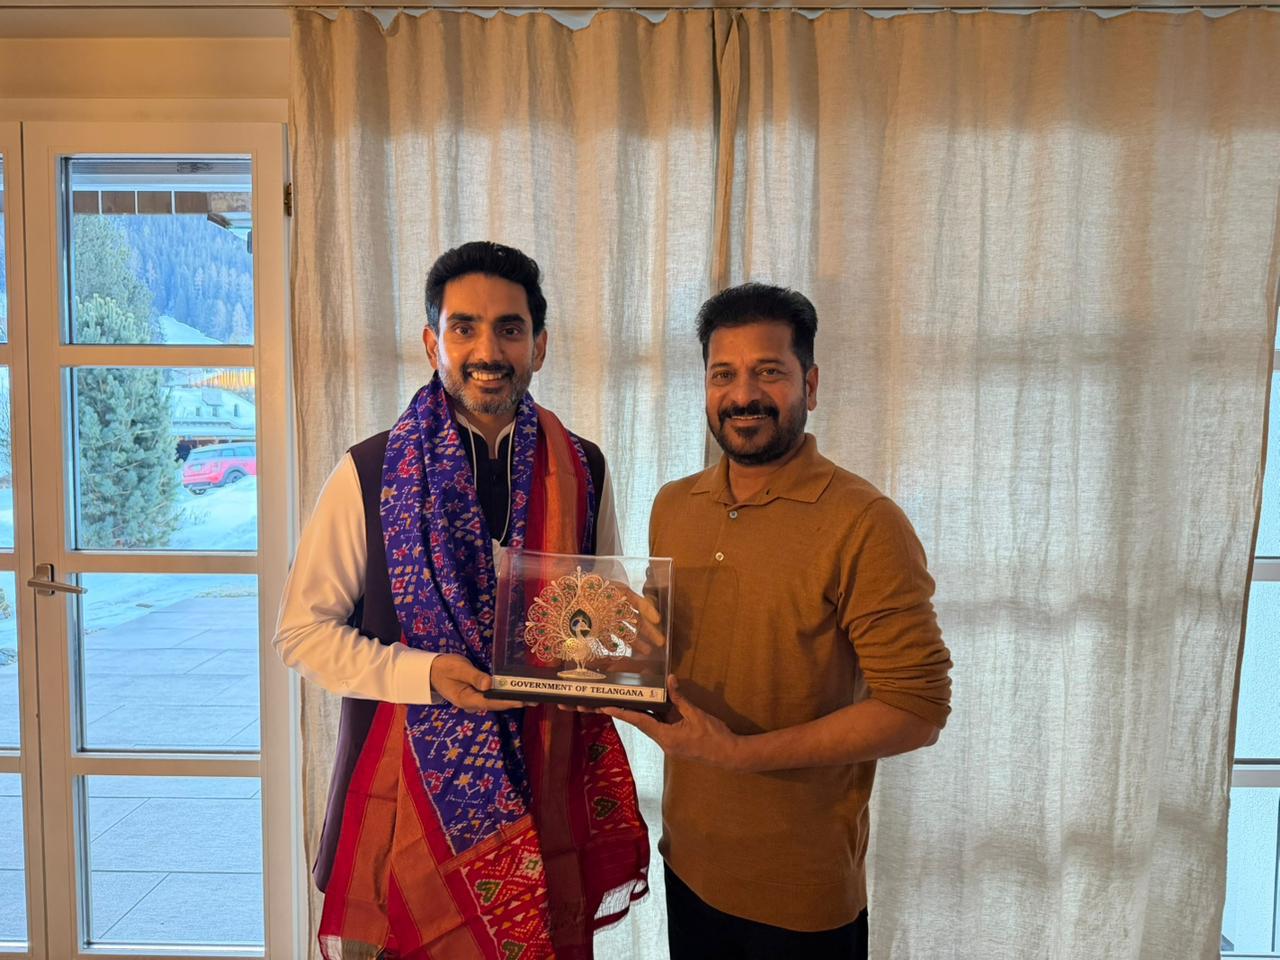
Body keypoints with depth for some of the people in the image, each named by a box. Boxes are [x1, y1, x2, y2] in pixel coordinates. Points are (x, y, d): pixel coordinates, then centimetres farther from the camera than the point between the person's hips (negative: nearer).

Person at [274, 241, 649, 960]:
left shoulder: (582, 470, 1)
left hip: (544, 789, 2)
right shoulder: (370, 473, -7)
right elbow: (303, 630, -3)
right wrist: (424, 674, -18)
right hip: (409, 790, -2)